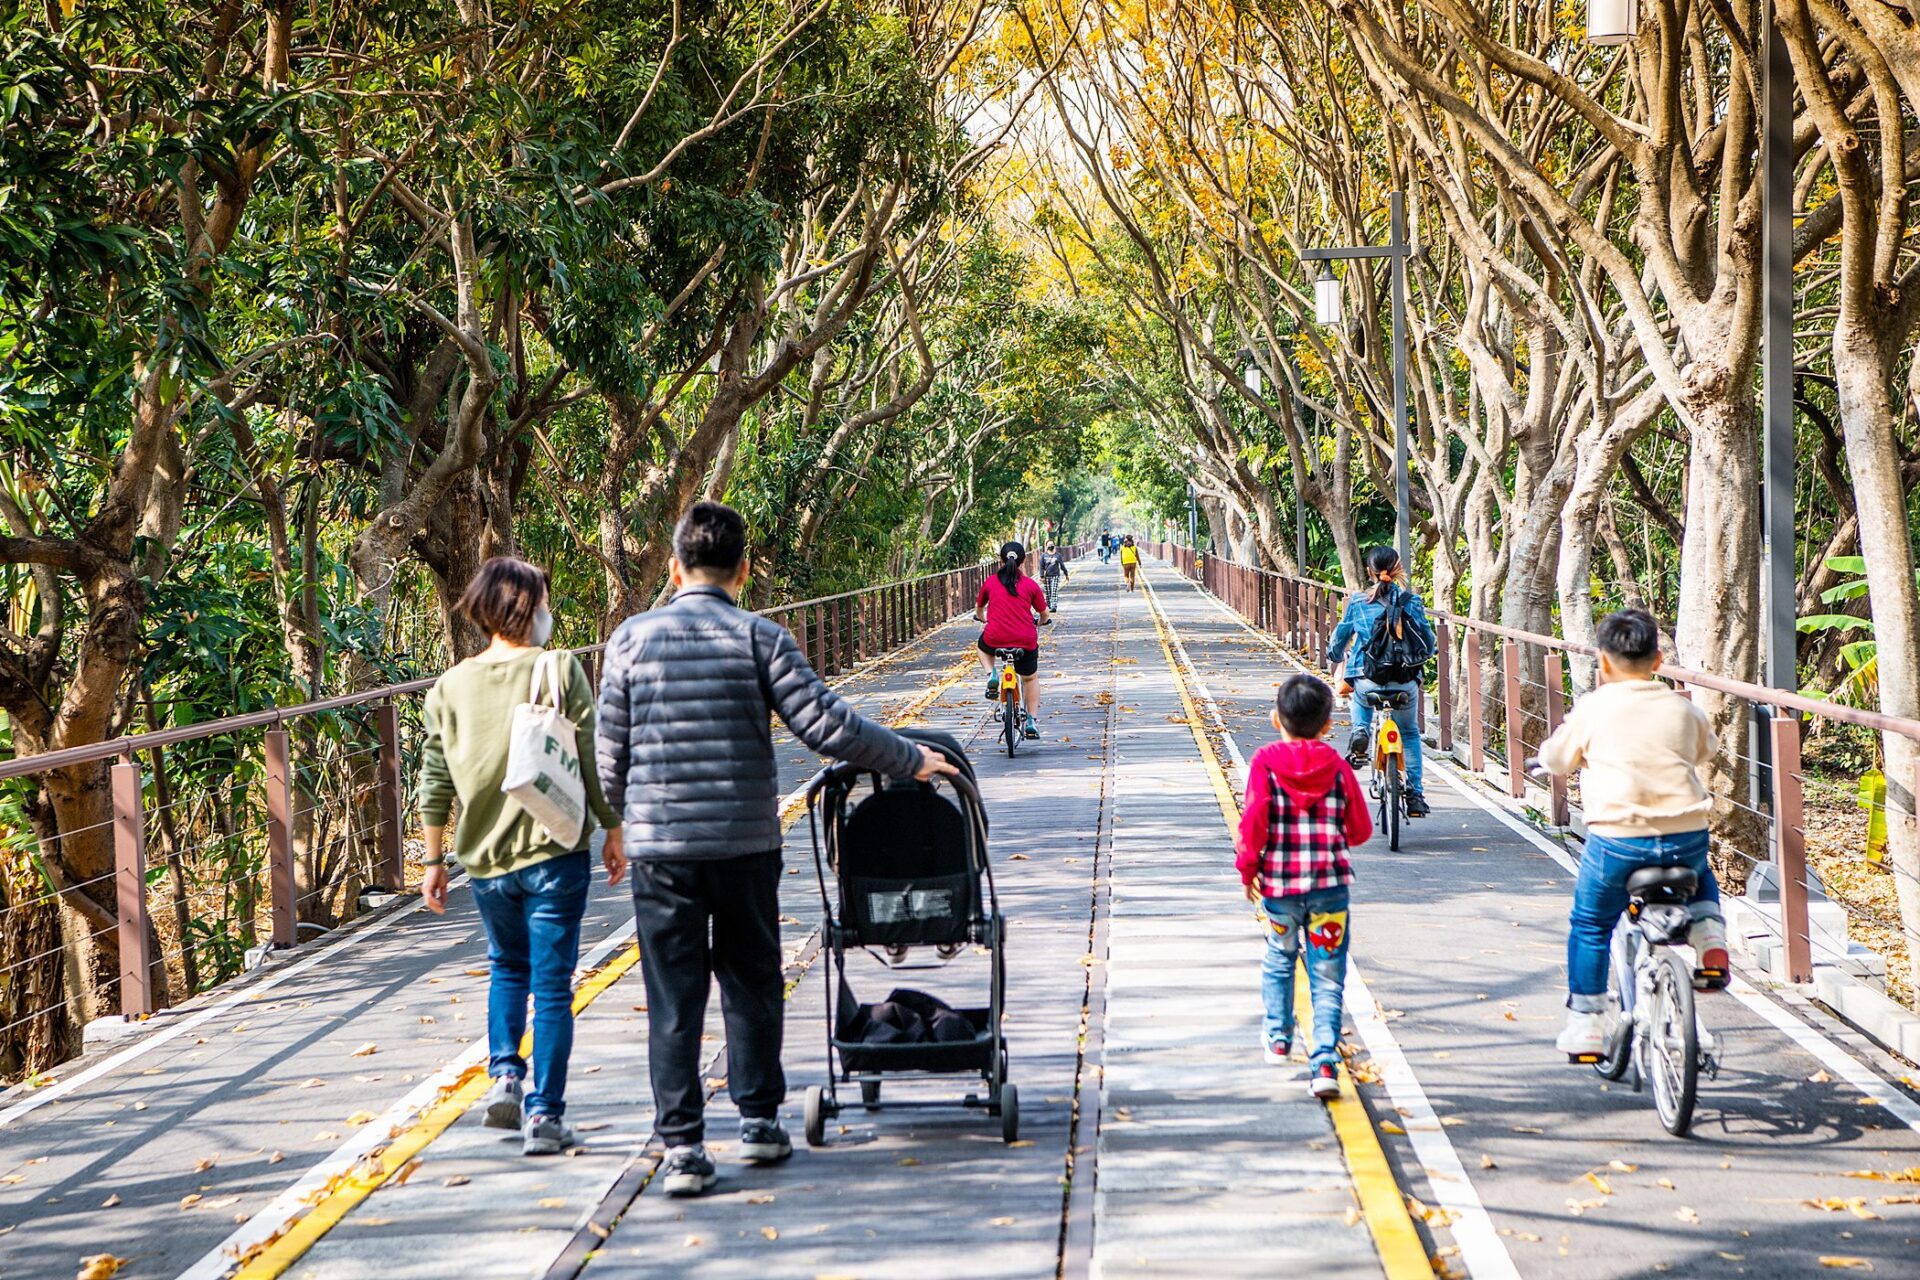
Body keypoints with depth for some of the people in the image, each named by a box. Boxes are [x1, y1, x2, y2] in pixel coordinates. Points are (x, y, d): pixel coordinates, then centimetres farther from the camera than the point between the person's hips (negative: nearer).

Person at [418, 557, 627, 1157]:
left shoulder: (451, 687, 2)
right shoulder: (560, 671, -9)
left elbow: (435, 781, 4)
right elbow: (592, 761, -8)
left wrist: (434, 859, 13)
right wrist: (613, 831, 4)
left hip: (486, 858, 4)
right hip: (554, 854, -3)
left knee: (507, 967, 26)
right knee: (552, 984, 3)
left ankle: (504, 1072, 11)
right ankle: (544, 1114, 2)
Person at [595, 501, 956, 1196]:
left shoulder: (632, 638, 1)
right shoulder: (760, 637, -3)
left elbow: (611, 751, 5)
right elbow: (825, 723, -7)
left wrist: (625, 820, 23)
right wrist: (909, 760, 6)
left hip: (660, 844, 0)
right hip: (745, 842, 0)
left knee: (673, 996, 3)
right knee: (751, 981, 16)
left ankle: (682, 1146, 0)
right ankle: (759, 1119, 24)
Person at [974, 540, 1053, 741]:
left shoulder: (990, 582, 6)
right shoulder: (1030, 585, 3)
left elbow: (978, 609, 23)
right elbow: (1044, 615, 11)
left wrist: (982, 618, 46)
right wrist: (1043, 620, 36)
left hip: (995, 639, 0)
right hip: (1025, 641, 0)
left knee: (982, 646, 36)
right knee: (1030, 678, 26)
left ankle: (991, 675, 9)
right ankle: (1030, 721, 17)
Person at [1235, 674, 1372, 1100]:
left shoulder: (1265, 761, -5)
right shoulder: (1337, 766, 1)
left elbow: (1254, 817, -14)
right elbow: (1360, 830, 6)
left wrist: (1247, 864, -1)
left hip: (1277, 881, 0)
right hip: (1330, 883, 0)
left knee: (1279, 961, 25)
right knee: (1327, 978, 1)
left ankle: (1278, 1041, 34)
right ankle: (1325, 1062, -10)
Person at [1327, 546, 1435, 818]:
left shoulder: (1357, 602, 1)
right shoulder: (1411, 601, 0)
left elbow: (1340, 636, 13)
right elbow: (1428, 642, 6)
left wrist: (1333, 656, 35)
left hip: (1367, 680, 0)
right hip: (1405, 682, 0)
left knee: (1361, 697, 39)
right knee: (1410, 734, 22)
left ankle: (1360, 732, 9)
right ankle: (1415, 795, 15)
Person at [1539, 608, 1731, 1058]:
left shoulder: (1594, 708, -2)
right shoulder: (1683, 709, 7)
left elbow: (1554, 759, 11)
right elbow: (1703, 751, 27)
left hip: (1617, 839, -3)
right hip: (1687, 840, 3)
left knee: (1590, 925, 19)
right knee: (1700, 877, 38)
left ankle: (1585, 1023, 18)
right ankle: (1711, 943, 13)